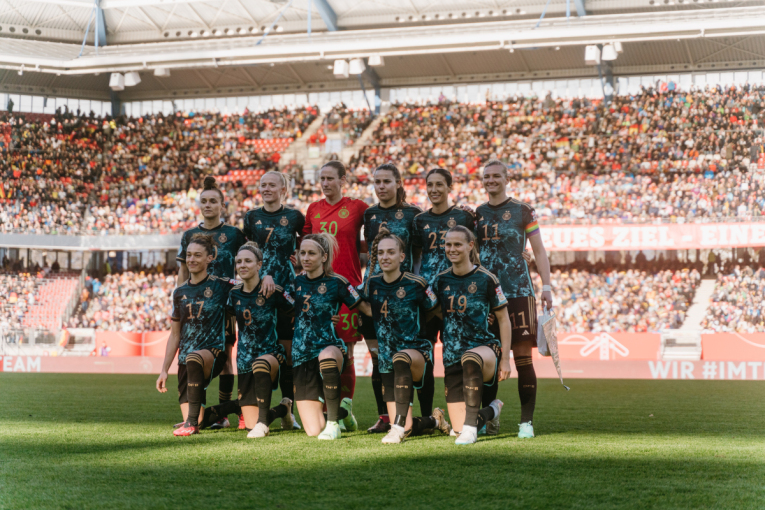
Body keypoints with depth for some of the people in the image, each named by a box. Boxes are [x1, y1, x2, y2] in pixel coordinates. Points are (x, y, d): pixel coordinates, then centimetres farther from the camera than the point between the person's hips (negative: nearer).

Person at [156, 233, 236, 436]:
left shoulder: (221, 286, 0)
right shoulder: (180, 292, 12)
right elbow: (175, 335, 18)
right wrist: (164, 370, 14)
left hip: (213, 351, -5)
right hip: (185, 360, 5)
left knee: (194, 359, -41)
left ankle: (192, 421, -35)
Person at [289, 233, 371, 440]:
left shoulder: (336, 282, -3)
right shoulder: (297, 282, 8)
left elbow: (366, 308, 0)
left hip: (329, 346, -3)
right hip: (302, 355, 3)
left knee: (327, 357, -46)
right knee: (313, 431, -5)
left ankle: (333, 422, -25)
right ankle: (342, 410, 32)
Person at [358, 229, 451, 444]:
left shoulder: (416, 284, -7)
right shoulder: (372, 284, 3)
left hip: (417, 351, -4)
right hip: (387, 360, 4)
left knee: (400, 359, -42)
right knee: (408, 429, -3)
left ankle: (398, 426, -38)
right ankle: (435, 420, 32)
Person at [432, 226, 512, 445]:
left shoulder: (486, 279, -5)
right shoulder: (440, 281, 6)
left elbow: (503, 320, 1)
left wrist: (505, 359, -3)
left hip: (484, 347, -4)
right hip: (452, 358, 4)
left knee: (471, 358, -44)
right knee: (458, 427, -4)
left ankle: (471, 426, -35)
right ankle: (493, 409, 31)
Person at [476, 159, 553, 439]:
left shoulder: (522, 211, 4)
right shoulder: (476, 214, 14)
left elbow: (538, 250, 6)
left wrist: (546, 285, -2)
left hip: (518, 291, -3)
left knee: (522, 356, -8)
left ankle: (527, 421, -4)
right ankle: (488, 419, 12)